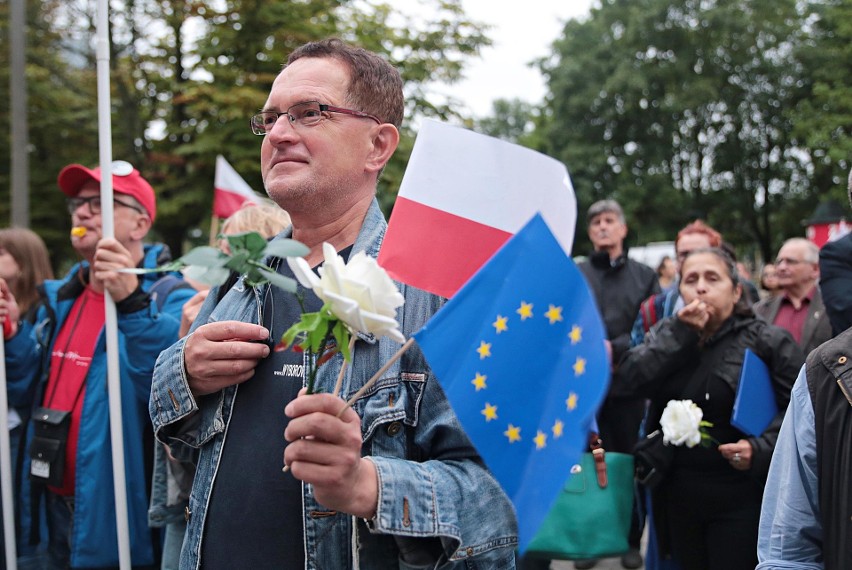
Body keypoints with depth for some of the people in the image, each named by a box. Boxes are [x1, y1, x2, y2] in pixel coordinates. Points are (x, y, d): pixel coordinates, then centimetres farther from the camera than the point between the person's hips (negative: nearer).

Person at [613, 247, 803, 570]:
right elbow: (625, 382, -9)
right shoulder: (666, 336, 8)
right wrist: (681, 333, -13)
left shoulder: (768, 341, -4)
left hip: (741, 498, -4)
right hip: (678, 495, 4)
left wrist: (761, 449, -22)